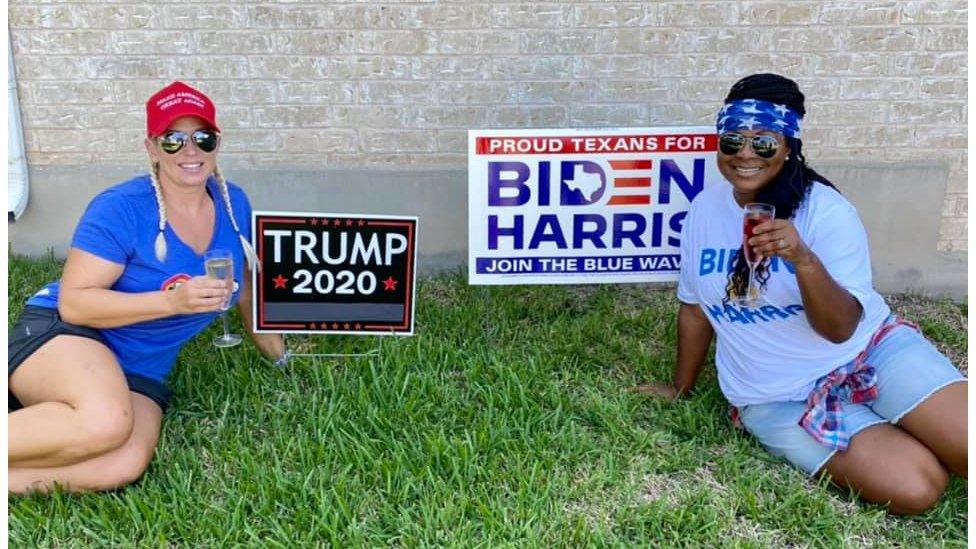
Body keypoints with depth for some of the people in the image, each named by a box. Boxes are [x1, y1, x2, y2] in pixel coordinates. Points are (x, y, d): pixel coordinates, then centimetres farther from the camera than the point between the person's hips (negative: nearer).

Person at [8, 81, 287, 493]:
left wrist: (279, 355, 24)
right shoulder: (120, 209, -14)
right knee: (107, 422, -39)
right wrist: (172, 301, -28)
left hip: (140, 373, 5)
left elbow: (244, 285, 17)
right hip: (63, 336, -5)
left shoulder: (232, 204, 2)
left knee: (124, 466, -27)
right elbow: (73, 302, -17)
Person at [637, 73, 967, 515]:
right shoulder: (704, 209, -2)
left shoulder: (825, 210, -11)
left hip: (869, 352, 0)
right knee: (913, 487, -20)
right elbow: (694, 308, 9)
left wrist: (803, 260, -34)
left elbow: (840, 328, -16)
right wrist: (680, 387, 18)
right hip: (778, 401, 0)